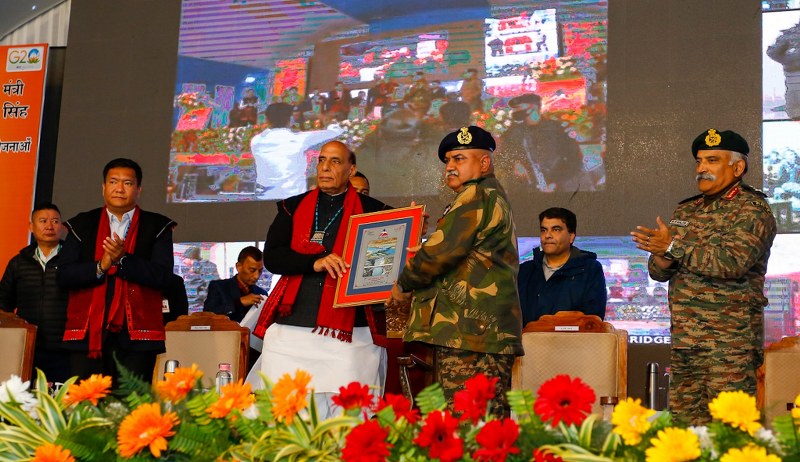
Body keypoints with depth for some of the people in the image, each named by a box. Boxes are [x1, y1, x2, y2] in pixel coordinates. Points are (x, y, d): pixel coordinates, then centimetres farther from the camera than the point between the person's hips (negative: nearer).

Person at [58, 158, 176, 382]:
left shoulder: (157, 227, 9)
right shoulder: (81, 225, 14)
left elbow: (163, 277, -3)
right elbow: (64, 275, 5)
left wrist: (123, 260, -15)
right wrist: (100, 267, -12)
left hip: (135, 335, -1)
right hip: (87, 332, 2)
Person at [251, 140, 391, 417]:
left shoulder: (371, 210, 10)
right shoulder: (294, 207, 16)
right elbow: (271, 256, 5)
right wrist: (315, 263, -11)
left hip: (348, 334, -2)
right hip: (291, 329, 2)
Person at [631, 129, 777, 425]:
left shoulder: (752, 209, -5)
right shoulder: (686, 211, 17)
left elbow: (733, 261, -21)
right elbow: (657, 271, 15)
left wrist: (674, 246, -16)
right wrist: (663, 256, -8)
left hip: (730, 341, -7)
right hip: (684, 338, 7)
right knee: (683, 421, 8)